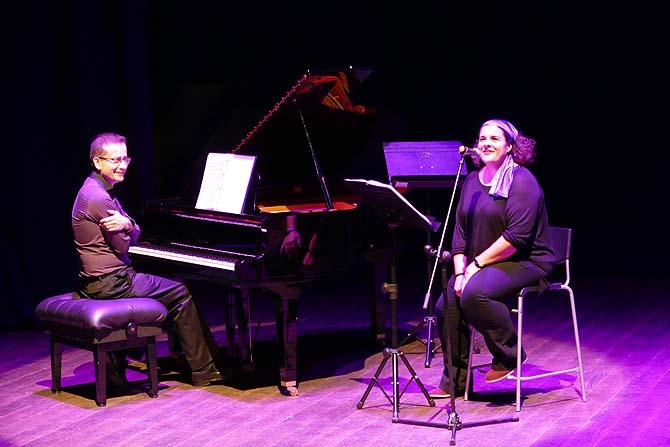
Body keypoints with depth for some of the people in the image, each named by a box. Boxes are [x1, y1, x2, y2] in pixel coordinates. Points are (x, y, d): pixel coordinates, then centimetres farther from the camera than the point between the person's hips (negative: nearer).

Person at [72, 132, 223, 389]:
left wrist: (127, 224, -17)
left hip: (97, 280, 10)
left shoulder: (100, 191, 13)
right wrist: (126, 226, 3)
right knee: (180, 294, -2)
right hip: (110, 283, -10)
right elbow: (122, 245, -16)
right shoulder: (98, 198, -20)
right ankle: (203, 371, 5)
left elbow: (134, 235, 6)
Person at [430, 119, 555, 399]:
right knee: (446, 304, -11)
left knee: (474, 293, -33)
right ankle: (454, 382, 1)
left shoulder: (521, 181, -13)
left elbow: (517, 237, -22)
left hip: (525, 263, -8)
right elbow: (460, 231, 9)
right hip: (480, 265, 8)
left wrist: (477, 263, -19)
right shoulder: (472, 181, 12)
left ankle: (509, 355, -11)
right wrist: (460, 271, -5)